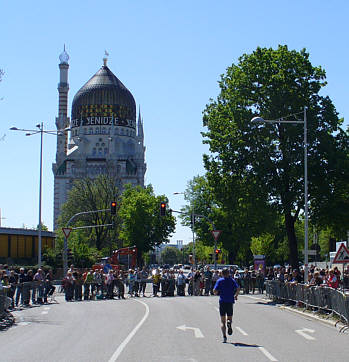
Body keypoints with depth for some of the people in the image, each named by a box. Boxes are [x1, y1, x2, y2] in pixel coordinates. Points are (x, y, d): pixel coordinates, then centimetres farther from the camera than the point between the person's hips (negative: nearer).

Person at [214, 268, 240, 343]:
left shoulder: (220, 281, 1)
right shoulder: (232, 280, 5)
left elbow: (215, 291, -8)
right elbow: (238, 289, -8)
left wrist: (217, 293, 15)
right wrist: (235, 296, 9)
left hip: (222, 301, -1)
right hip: (230, 301, 1)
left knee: (222, 321, 5)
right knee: (229, 318, 15)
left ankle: (224, 337, -8)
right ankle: (229, 322, -22)